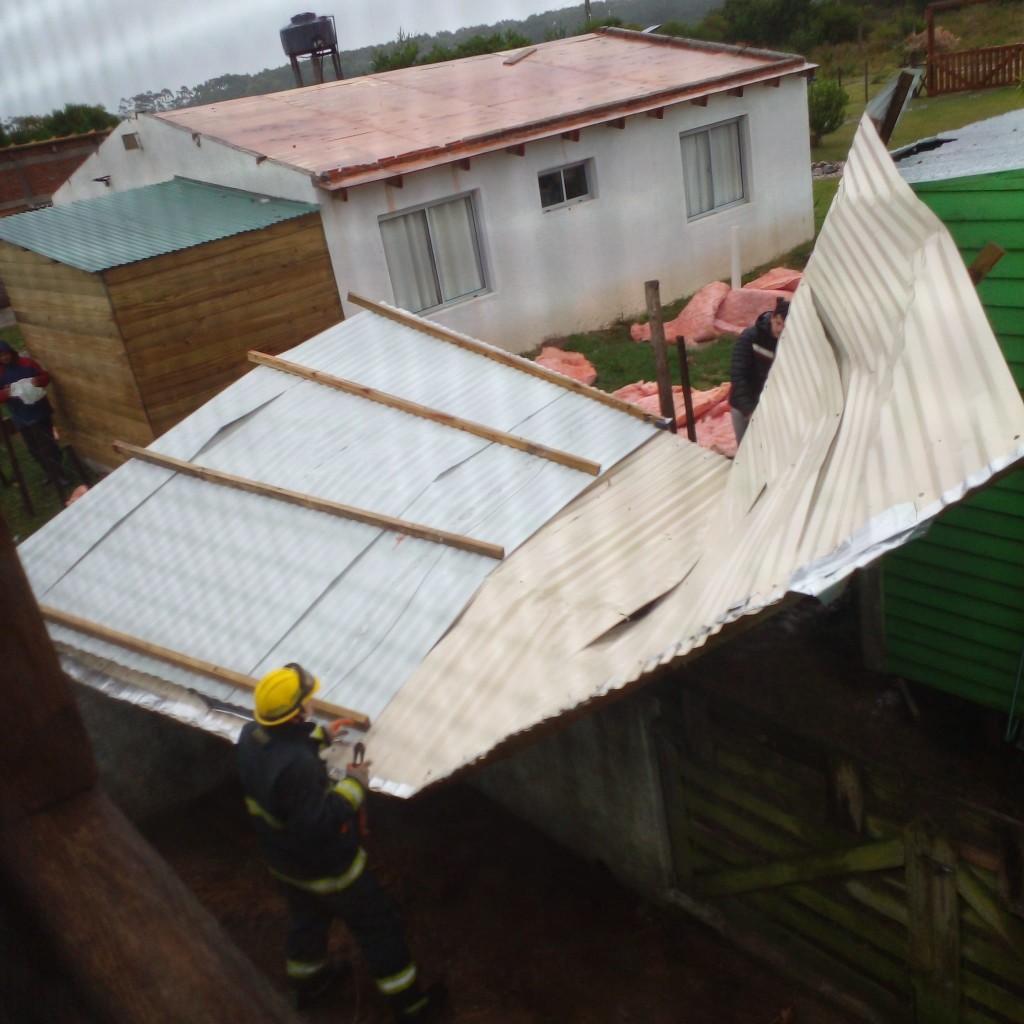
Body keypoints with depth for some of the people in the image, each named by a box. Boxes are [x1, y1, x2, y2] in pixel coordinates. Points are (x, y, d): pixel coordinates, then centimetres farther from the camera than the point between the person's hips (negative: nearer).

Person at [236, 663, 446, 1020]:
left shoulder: (250, 735, -14)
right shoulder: (296, 765, -42)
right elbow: (317, 823, -36)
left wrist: (319, 735, 9)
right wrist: (354, 786, -27)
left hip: (283, 861, 8)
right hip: (325, 867, -8)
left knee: (306, 919, 34)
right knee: (378, 926, 13)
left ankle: (307, 983, 58)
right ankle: (409, 1004, 30)